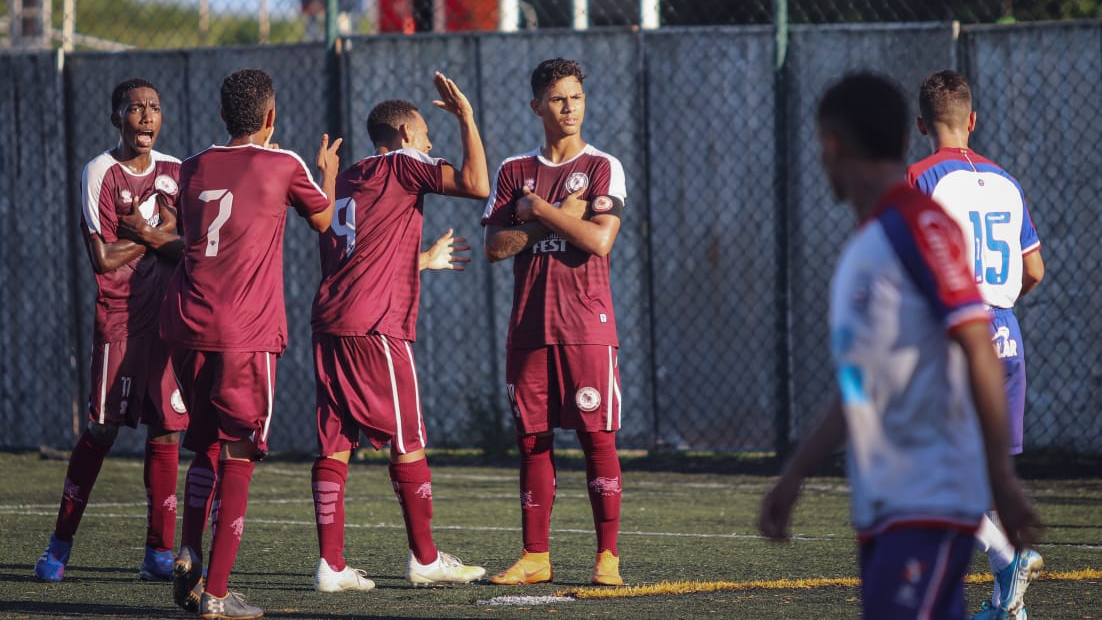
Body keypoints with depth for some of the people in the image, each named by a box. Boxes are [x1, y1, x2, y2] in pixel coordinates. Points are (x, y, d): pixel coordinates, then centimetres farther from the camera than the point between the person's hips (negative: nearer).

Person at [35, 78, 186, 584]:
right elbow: (103, 258, -12)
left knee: (166, 429, 3)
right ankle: (60, 543, 4)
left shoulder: (175, 172, 11)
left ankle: (159, 553, 7)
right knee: (102, 428, -5)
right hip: (119, 315, -5)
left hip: (170, 315, 5)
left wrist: (146, 234, -10)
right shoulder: (102, 172, -5)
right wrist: (160, 236, -4)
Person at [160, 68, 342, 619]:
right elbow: (323, 219, 18)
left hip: (186, 325, 5)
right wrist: (328, 172, 39)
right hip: (245, 333, -5)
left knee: (206, 446, 21)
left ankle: (189, 556, 5)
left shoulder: (193, 169, 11)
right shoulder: (282, 166, 0)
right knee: (237, 458, 0)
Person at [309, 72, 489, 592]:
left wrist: (424, 261, 42)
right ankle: (425, 559, 8)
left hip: (329, 324, 7)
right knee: (407, 443, 2)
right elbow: (476, 184, -15)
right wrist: (467, 118, -4)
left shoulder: (344, 181, 23)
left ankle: (332, 564, 0)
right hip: (376, 328, -7)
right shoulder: (403, 165, -1)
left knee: (334, 446, 4)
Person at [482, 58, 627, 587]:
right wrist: (560, 217, -7)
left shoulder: (603, 168, 2)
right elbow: (496, 245, 1)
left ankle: (607, 556, -2)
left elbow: (600, 240, -12)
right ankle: (535, 556, 9)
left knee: (597, 438, -5)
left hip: (587, 325, -3)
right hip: (529, 325, 3)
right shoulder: (514, 171, 11)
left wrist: (538, 208, -8)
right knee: (532, 439, 4)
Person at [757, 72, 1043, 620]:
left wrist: (1001, 477, -20)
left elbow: (979, 349, -15)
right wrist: (794, 476, 27)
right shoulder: (861, 246, 19)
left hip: (932, 502, -9)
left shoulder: (917, 224, -9)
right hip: (878, 507, 9)